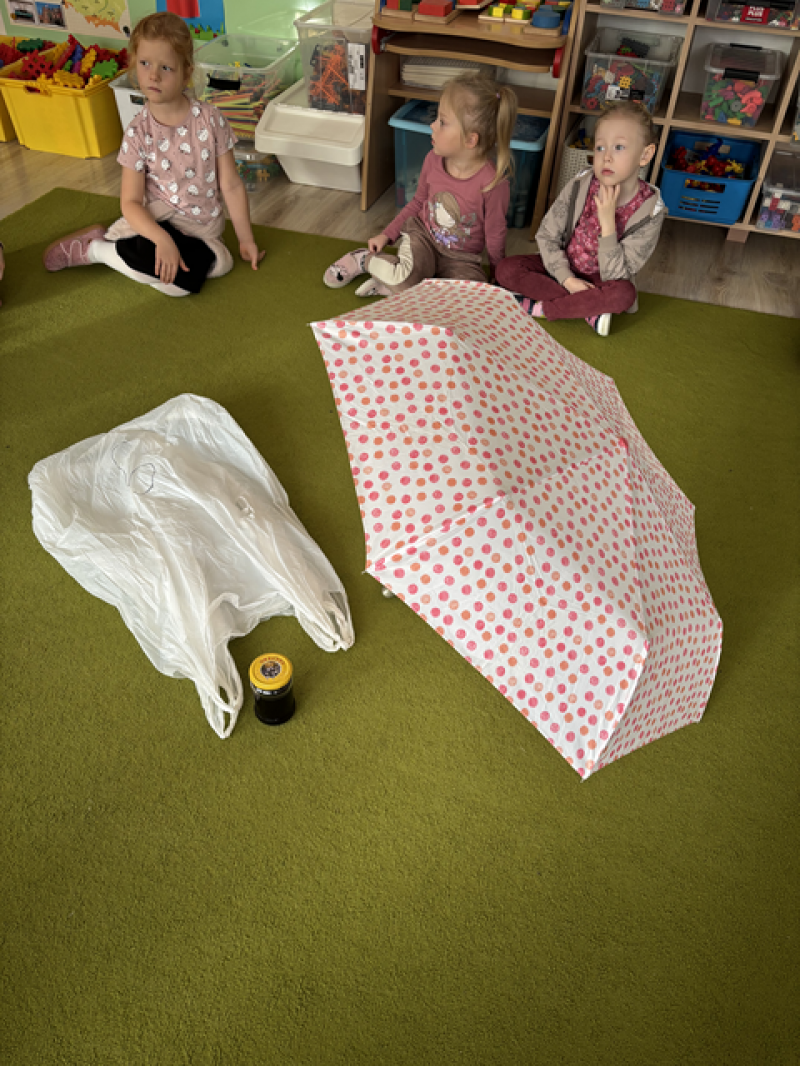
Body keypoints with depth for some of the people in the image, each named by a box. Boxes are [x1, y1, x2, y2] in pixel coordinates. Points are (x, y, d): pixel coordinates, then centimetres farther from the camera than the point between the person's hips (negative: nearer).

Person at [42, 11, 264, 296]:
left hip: (203, 227, 3)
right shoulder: (138, 133, -7)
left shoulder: (211, 120, -6)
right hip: (159, 219, -3)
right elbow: (131, 202, -10)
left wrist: (246, 240, -1)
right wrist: (162, 239, -28)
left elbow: (231, 186, -2)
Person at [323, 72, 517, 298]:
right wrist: (386, 235, 8)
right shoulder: (433, 160, -8)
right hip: (421, 236, 1)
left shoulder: (493, 184, -23)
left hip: (460, 259, 0)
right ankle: (364, 259, -2)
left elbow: (495, 236, -10)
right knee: (406, 277, -34)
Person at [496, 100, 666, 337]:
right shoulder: (580, 187, -13)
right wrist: (567, 279, -20)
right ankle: (591, 311, -21)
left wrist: (608, 221, -31)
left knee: (624, 294, -38)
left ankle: (538, 307, -25)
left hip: (600, 282, -3)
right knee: (506, 269, -21)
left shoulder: (650, 211, -19)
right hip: (564, 268, 3)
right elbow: (546, 235, -7)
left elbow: (614, 275, -22)